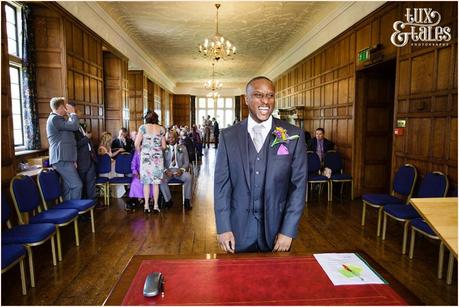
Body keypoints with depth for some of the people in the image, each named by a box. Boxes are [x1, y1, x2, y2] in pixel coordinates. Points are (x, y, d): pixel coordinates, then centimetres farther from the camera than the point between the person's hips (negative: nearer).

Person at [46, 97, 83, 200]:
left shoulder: (57, 119, 24)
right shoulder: (54, 119, -10)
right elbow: (75, 126, -19)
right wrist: (72, 113, -5)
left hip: (64, 159, 10)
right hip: (61, 159, -10)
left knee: (68, 188, 9)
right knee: (77, 185, -14)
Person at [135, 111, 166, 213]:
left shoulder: (143, 127, -1)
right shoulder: (161, 129, 4)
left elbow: (137, 144, -6)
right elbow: (163, 146, 6)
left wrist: (140, 151, 12)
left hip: (146, 156, -1)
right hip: (158, 157, 1)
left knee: (146, 182, 6)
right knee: (156, 182, 7)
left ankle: (146, 206, 10)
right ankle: (156, 205, 10)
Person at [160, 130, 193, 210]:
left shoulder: (182, 148, 10)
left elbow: (186, 162, 6)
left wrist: (182, 169, -15)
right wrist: (165, 170, -18)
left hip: (179, 170, 0)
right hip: (168, 170, 0)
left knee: (188, 177, -31)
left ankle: (187, 200, -17)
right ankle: (168, 200, -13)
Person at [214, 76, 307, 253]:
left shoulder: (294, 135, -5)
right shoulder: (228, 135, -2)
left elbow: (299, 185, -5)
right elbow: (221, 183, -2)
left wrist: (288, 231, -8)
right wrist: (223, 228, -6)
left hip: (276, 228, 0)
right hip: (239, 229, 1)